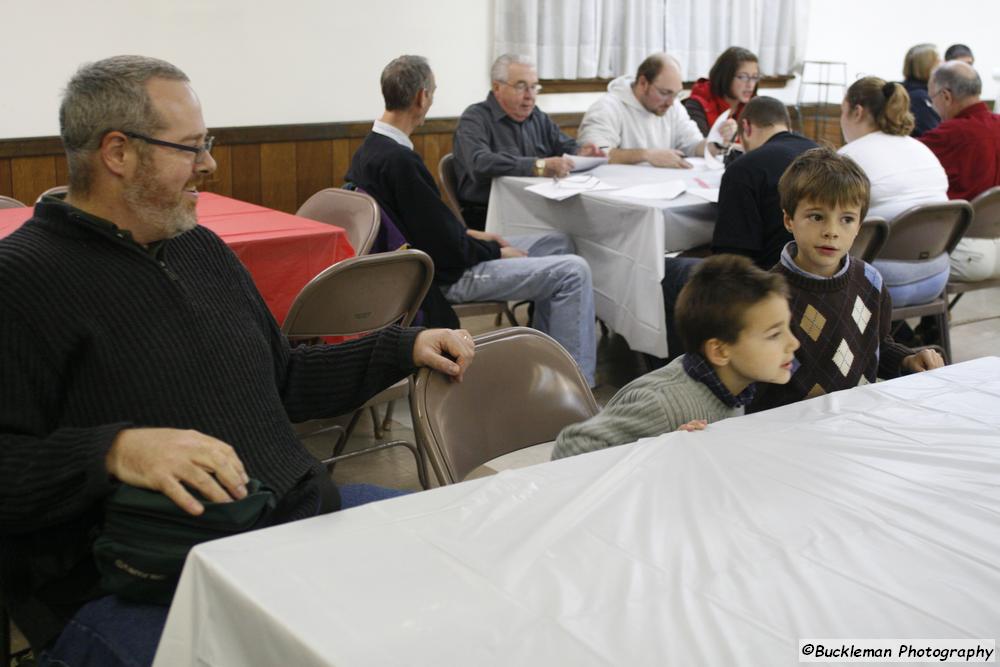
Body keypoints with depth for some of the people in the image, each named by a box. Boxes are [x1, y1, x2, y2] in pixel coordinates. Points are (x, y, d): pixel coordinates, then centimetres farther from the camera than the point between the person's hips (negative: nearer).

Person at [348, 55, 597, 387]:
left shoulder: (369, 149, 4)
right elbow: (449, 250, -22)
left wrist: (470, 234, 10)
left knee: (559, 243, 17)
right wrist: (500, 253, -7)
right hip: (447, 276, -10)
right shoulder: (399, 160, -26)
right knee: (574, 271, -12)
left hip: (435, 257, 10)